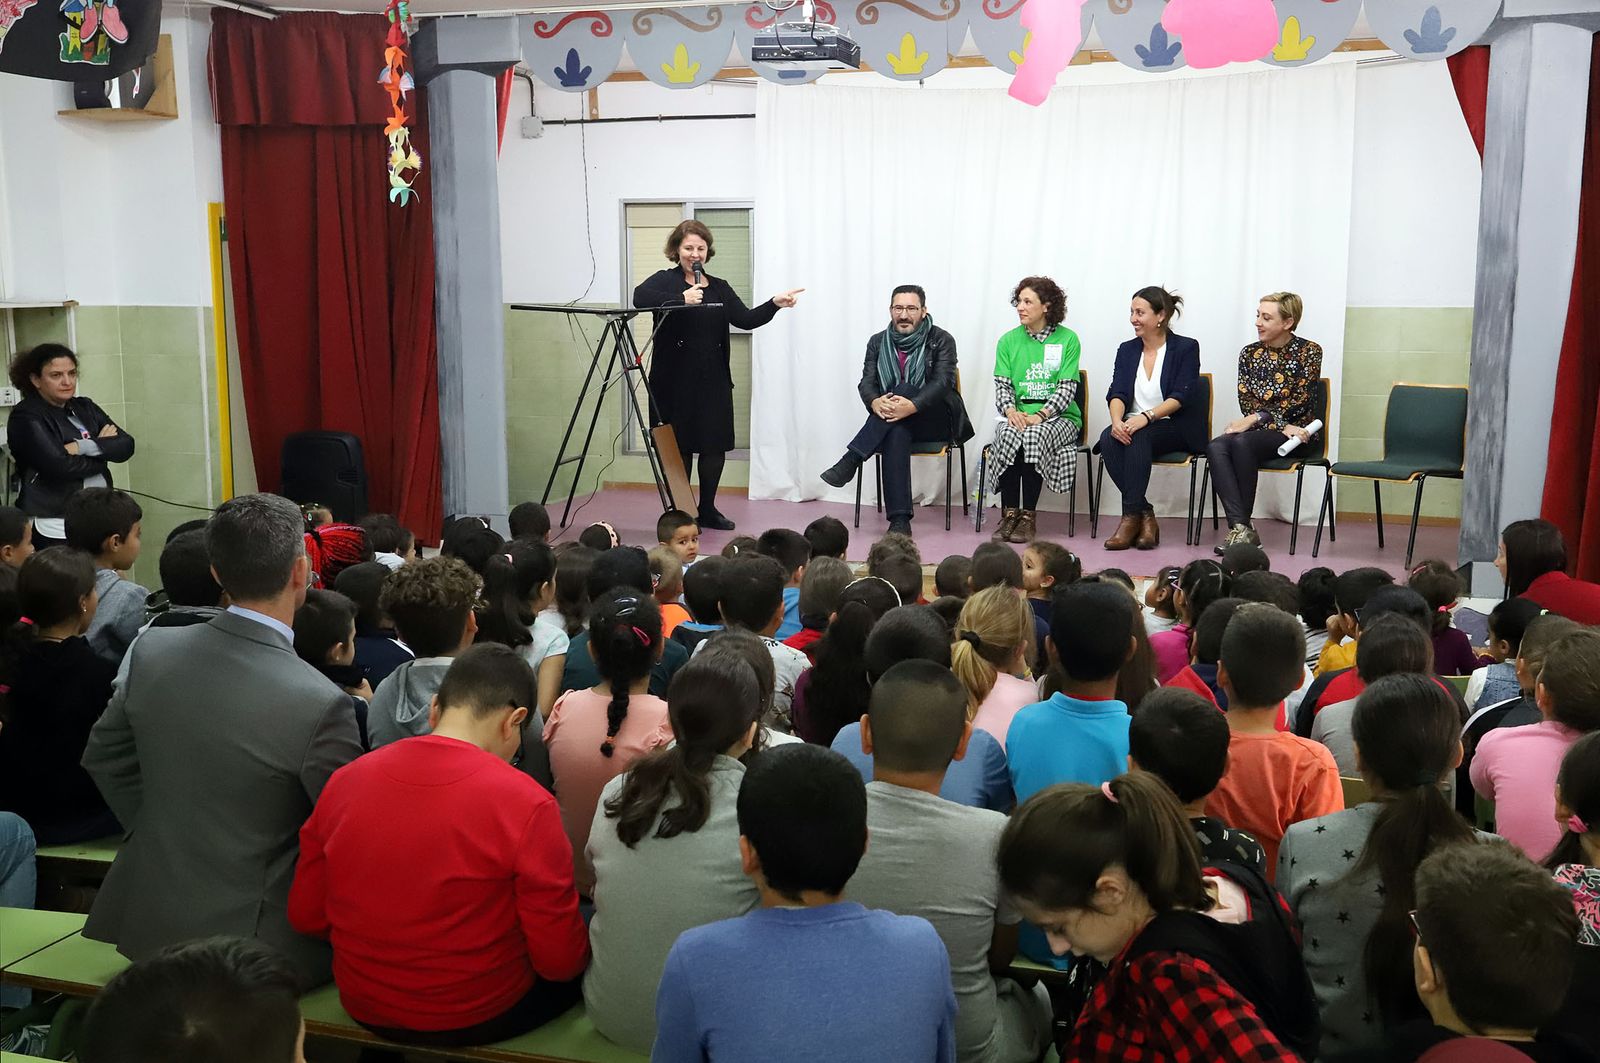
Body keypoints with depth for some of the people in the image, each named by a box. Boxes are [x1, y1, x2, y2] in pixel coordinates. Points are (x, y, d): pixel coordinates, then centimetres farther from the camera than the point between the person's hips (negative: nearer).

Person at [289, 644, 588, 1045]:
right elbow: (560, 961, -16)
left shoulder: (343, 782, -8)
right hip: (478, 1018, -5)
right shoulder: (527, 805, -22)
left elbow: (304, 916, 2)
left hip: (364, 1011, 6)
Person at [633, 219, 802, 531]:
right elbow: (639, 297, -20)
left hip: (714, 380, 4)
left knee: (716, 446, 6)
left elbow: (745, 319, 2)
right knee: (680, 446, 1)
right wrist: (681, 299, -26)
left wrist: (774, 304, -13)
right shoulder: (665, 281, 1)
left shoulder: (720, 288, 15)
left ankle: (707, 510, 21)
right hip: (676, 380, -4)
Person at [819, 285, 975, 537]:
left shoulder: (941, 340, -1)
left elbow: (942, 382, -15)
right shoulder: (878, 342, 10)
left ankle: (850, 461, -37)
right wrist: (875, 402, -27)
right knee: (896, 432, -35)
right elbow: (866, 381, 0)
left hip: (934, 420, -2)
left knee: (904, 389, -32)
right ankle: (899, 519, -42)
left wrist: (911, 406, -35)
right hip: (892, 423, 2)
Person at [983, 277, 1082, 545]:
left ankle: (1028, 516, -25)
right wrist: (1010, 411, -16)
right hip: (1018, 415, 2)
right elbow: (1002, 384, 5)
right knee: (1009, 434, -33)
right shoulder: (1008, 341, 11)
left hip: (1058, 416, -2)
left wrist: (1039, 415, -20)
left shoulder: (1068, 339, 2)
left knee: (1035, 436, -35)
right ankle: (1009, 514, -26)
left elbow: (1066, 387, -6)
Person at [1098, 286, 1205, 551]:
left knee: (1138, 437, -35)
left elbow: (1181, 396, -11)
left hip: (1176, 428, -4)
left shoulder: (1186, 348, 1)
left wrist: (1147, 417, -27)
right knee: (1108, 439, -29)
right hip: (1133, 425, 4)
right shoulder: (1127, 350, 14)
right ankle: (1145, 514, -26)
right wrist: (1117, 420, -21)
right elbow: (1116, 393, 2)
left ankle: (1131, 516, -32)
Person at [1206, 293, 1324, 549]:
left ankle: (1241, 526, -26)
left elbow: (1299, 403, -9)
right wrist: (1282, 425, -13)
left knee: (1242, 442, -33)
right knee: (1215, 447, -28)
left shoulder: (1309, 351, 0)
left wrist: (1256, 418, -15)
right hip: (1258, 430, 4)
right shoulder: (1249, 353, 11)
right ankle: (1240, 526, -38)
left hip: (1296, 430, -4)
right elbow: (1246, 402, 2)